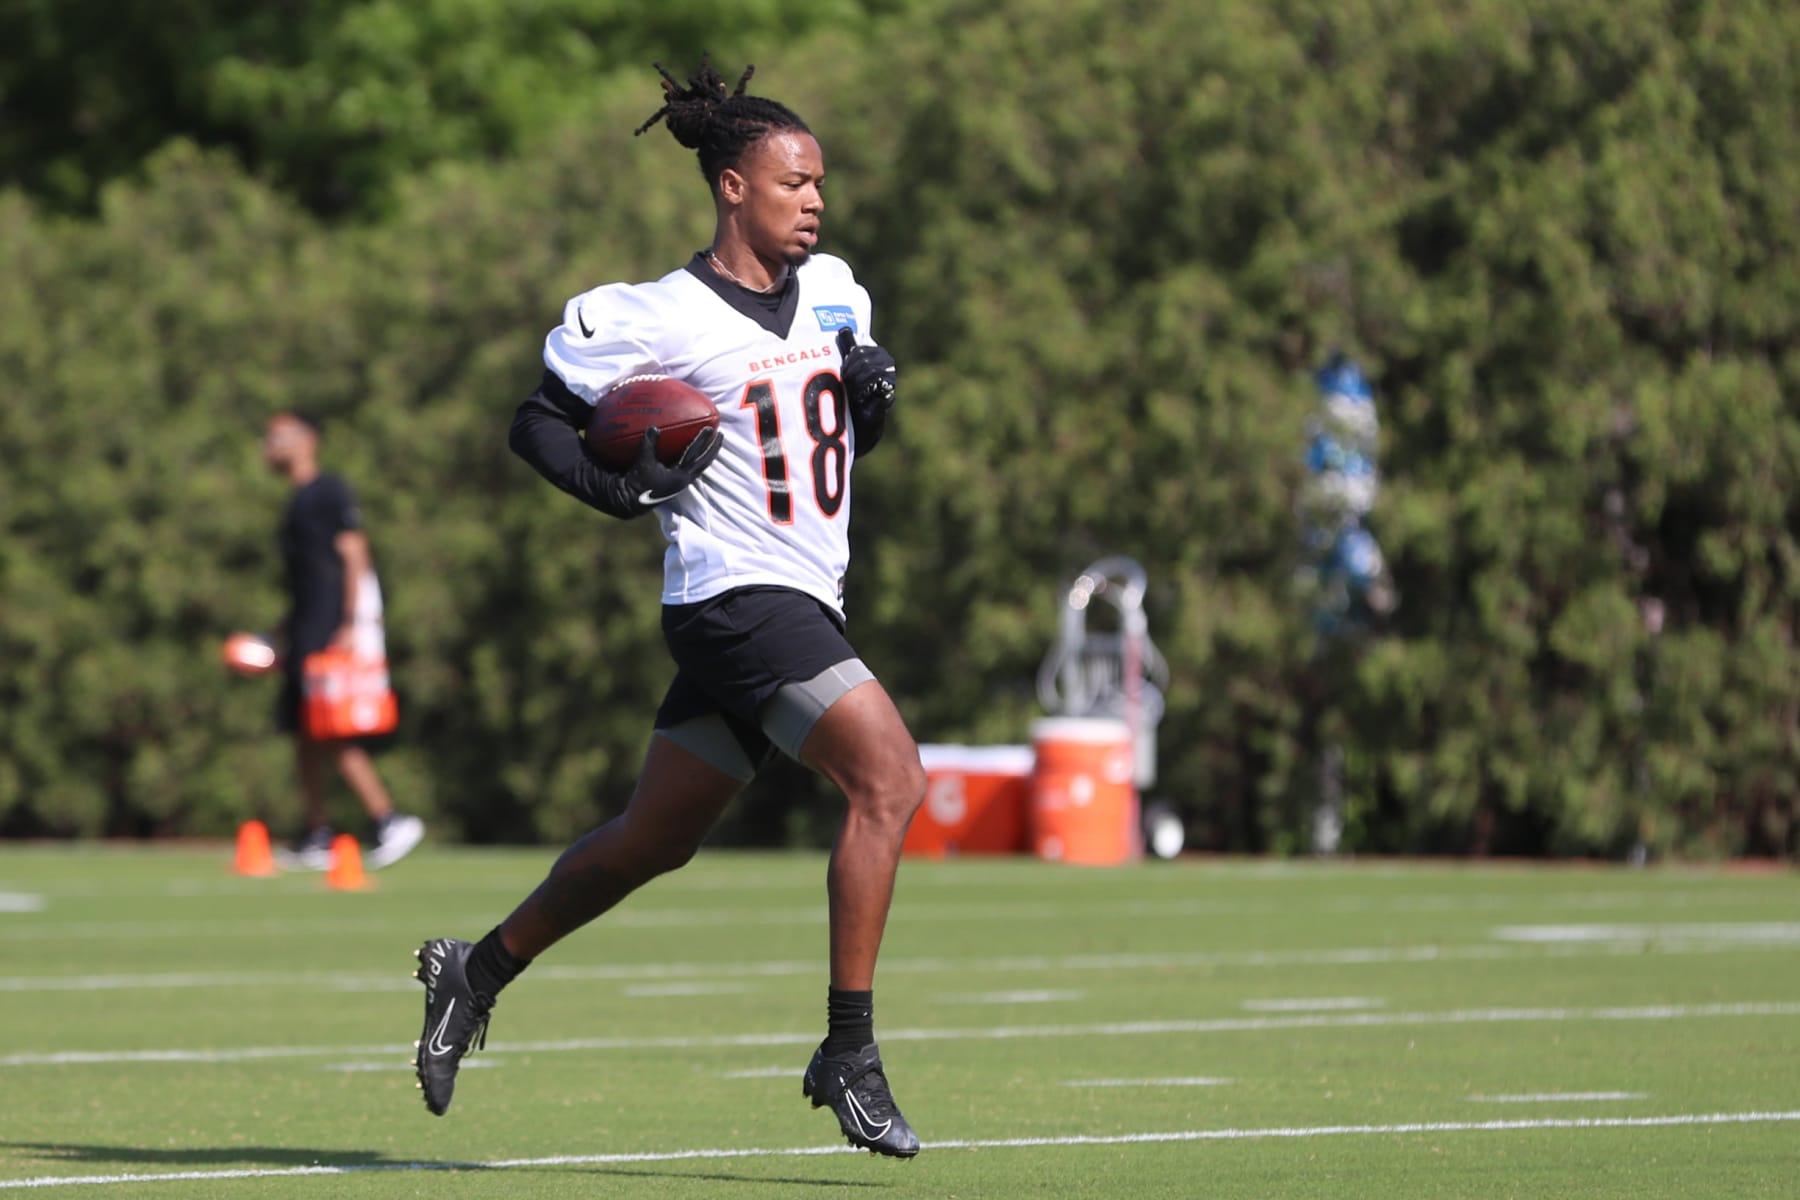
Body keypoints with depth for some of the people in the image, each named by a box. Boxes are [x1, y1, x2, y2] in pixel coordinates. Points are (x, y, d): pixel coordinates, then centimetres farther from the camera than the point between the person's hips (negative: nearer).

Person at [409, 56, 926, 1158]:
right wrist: (624, 489, -18)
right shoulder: (660, 319, -9)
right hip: (738, 598, -8)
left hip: (806, 602, 8)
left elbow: (853, 436, 23)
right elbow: (537, 425, -1)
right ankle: (850, 1056, -19)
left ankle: (477, 973, 33)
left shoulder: (833, 289, 11)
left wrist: (875, 387, 0)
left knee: (652, 841, 15)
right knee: (891, 778, -22)